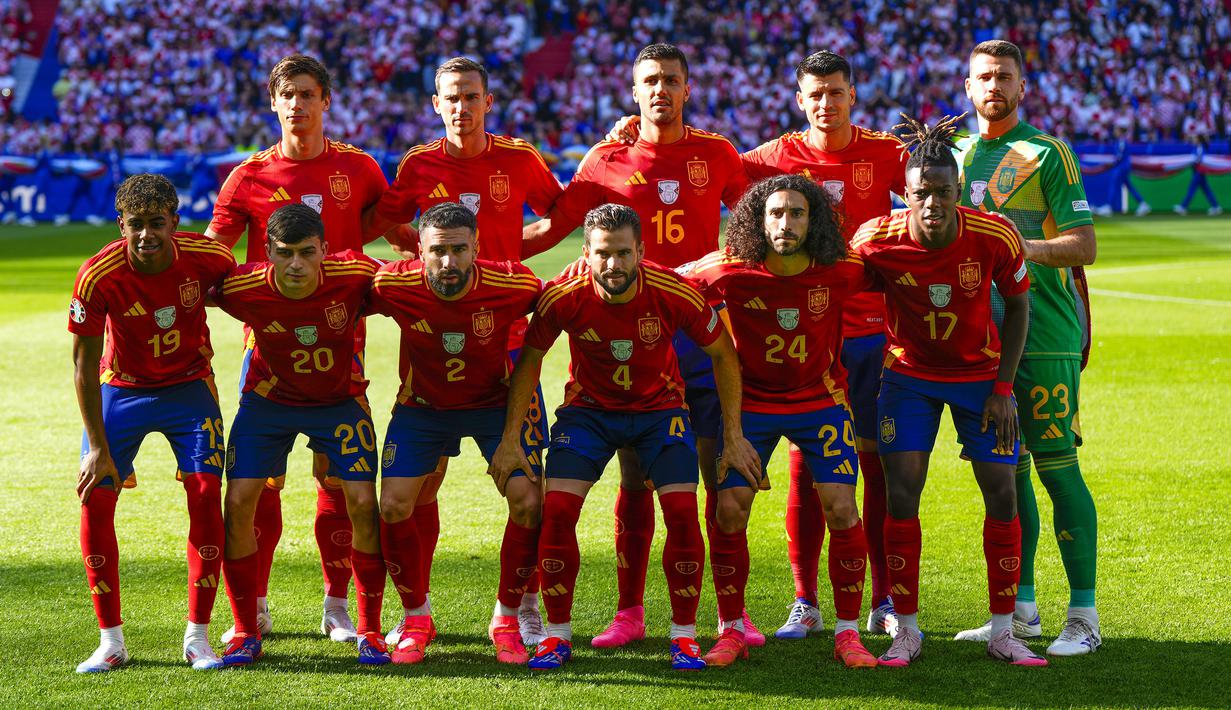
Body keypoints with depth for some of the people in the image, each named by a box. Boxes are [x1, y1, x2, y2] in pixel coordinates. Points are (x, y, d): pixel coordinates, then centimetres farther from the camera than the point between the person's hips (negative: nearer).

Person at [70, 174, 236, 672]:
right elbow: (84, 365, -16)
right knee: (95, 499, -9)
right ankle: (111, 641, 2)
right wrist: (99, 448, -17)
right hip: (120, 389, 0)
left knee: (206, 495, -13)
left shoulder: (206, 257, -21)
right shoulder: (99, 275, -24)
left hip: (189, 387, 0)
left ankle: (197, 637, -2)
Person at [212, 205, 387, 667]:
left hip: (340, 400, 0)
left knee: (363, 504, -11)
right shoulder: (242, 289, -27)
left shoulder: (354, 275, -28)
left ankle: (370, 631, 6)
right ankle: (246, 632, 7)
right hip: (268, 400, 1)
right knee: (239, 503, -9)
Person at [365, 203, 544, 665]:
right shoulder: (394, 285, -25)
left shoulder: (512, 285, -26)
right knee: (394, 507, -11)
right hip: (422, 406, 1)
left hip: (495, 403, -1)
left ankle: (507, 618, 7)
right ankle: (417, 618, 12)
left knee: (528, 502, -15)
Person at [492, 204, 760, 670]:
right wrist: (510, 439, -8)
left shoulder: (674, 294, -25)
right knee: (557, 509, -14)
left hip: (660, 407, 0)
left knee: (682, 510, -16)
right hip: (588, 408, 1)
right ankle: (558, 634, 3)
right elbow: (529, 359, -6)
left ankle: (684, 635, 1)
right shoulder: (563, 296, -23)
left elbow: (723, 355, -8)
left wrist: (733, 437, -9)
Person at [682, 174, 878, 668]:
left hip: (821, 401, 0)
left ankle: (848, 631, 5)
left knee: (841, 508, -10)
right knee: (729, 509, -7)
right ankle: (732, 630, 10)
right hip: (750, 402, 0)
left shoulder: (840, 272, -18)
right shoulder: (730, 272, -20)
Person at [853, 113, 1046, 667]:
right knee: (901, 492, -10)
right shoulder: (875, 240, -23)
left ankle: (1002, 632, 8)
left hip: (980, 372, 1)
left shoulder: (995, 237, -22)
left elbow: (1018, 305, -6)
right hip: (909, 373, 0)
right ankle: (906, 630, 1)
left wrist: (1003, 388, -8)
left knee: (1001, 493, -4)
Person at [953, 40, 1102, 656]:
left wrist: (1023, 247, -25)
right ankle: (1020, 610, 17)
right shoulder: (957, 154, 15)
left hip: (1044, 333, -6)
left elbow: (1083, 245, -10)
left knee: (1056, 465, -6)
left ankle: (1083, 616, -2)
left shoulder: (1047, 154, -3)